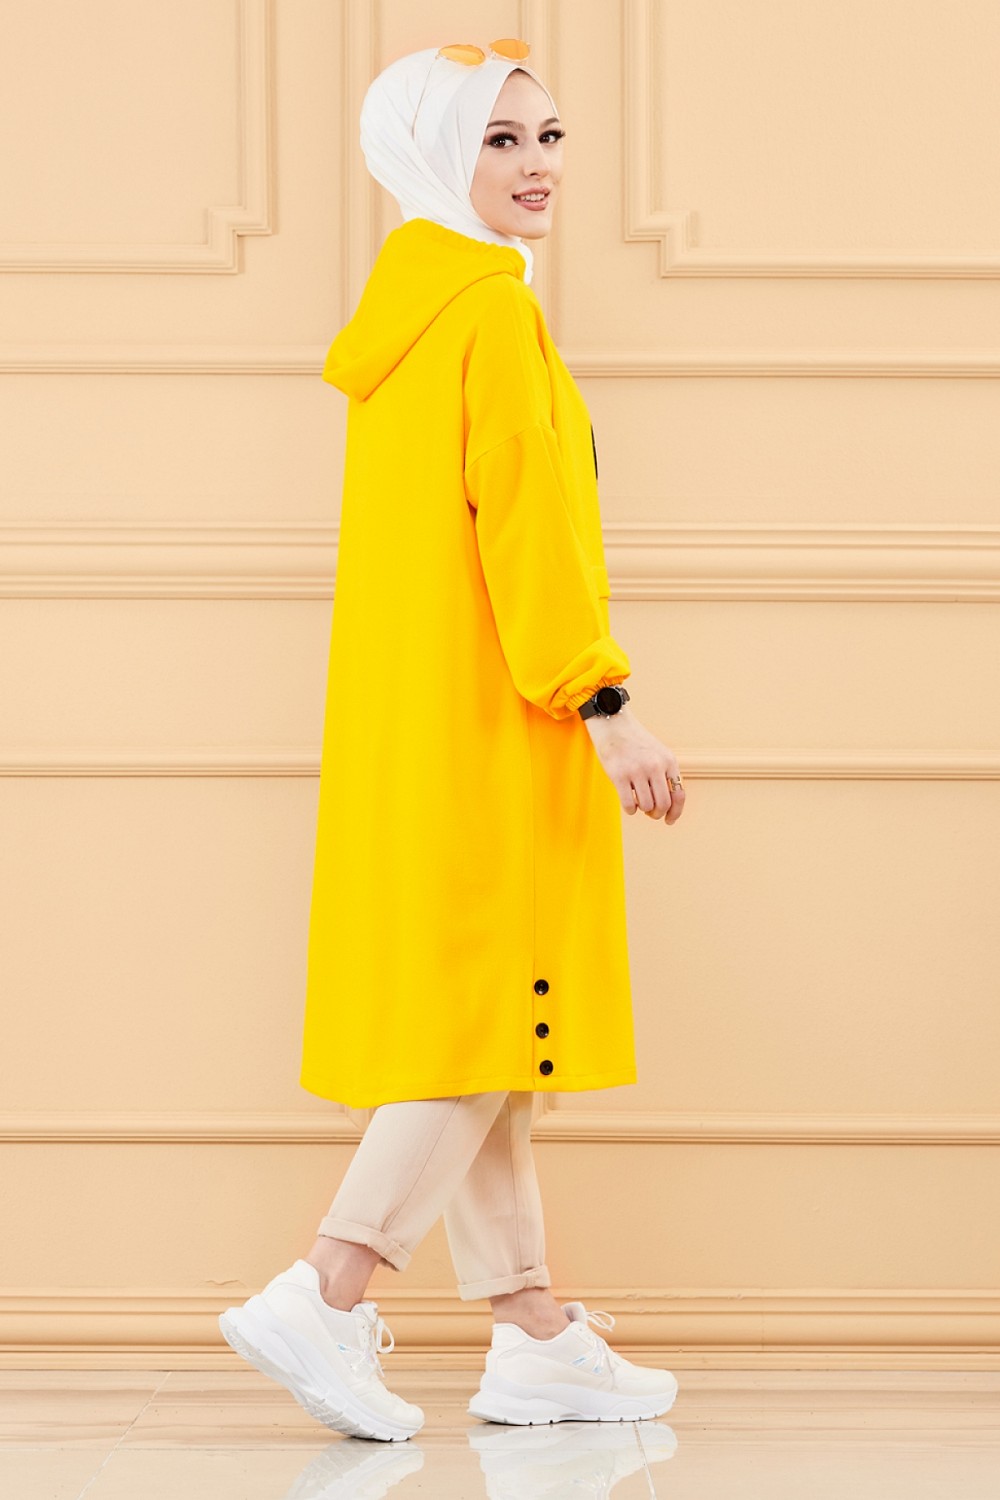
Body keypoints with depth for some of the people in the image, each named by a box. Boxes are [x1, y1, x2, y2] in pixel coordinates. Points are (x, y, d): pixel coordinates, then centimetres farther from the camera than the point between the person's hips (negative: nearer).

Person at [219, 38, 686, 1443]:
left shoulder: (412, 301, 17)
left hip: (421, 723, 10)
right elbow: (520, 517, -19)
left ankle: (534, 1337, 15)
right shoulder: (492, 305, -12)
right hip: (494, 717, -10)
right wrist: (604, 700, -20)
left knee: (478, 1027, 9)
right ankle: (323, 1301, -10)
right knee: (494, 1019, -7)